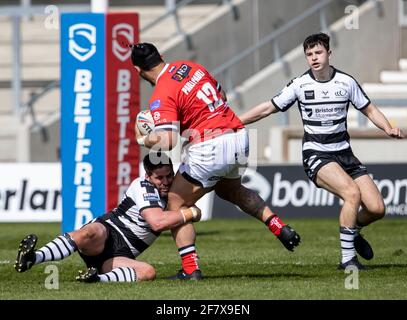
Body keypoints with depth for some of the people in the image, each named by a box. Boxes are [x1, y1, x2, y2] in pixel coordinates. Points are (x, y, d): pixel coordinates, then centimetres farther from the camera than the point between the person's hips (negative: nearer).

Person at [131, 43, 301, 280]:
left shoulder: (162, 96, -13)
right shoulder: (190, 67, 10)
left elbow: (166, 142, -21)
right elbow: (222, 96, 21)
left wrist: (143, 139, -2)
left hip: (210, 149, -8)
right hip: (239, 137, 8)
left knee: (177, 205, 6)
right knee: (231, 190, 35)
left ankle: (190, 269, -2)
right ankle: (280, 227, 24)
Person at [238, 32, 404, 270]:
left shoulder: (346, 82, 1)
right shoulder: (300, 85, -4)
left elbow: (370, 109, 11)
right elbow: (268, 108, 4)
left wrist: (389, 128, -7)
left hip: (344, 153, 3)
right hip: (316, 155, -3)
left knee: (376, 208, -7)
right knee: (352, 192, -29)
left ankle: (353, 231, 28)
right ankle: (347, 257, -21)